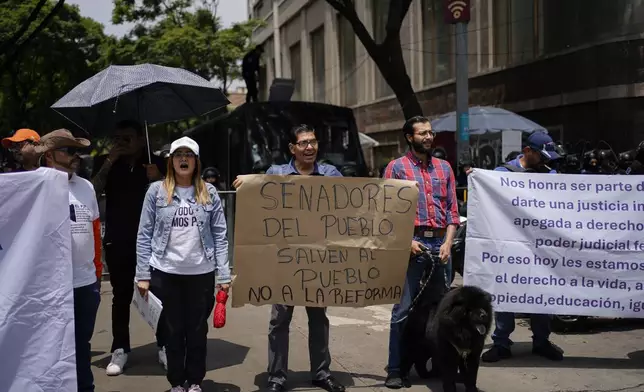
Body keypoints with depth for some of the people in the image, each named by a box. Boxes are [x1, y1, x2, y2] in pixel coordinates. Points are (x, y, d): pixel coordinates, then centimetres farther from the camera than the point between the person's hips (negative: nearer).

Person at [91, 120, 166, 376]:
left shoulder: (155, 162, 5)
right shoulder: (105, 163, 6)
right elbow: (92, 192, -9)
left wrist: (158, 179, -16)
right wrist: (109, 161, -15)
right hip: (117, 241, 1)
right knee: (121, 296, 6)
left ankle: (164, 346, 10)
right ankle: (120, 350, 12)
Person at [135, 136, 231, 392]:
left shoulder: (209, 193, 3)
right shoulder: (156, 191, 1)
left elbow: (219, 235, 3)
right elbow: (144, 235, 1)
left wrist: (223, 275, -1)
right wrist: (142, 274, -3)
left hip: (202, 273, 1)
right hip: (166, 273, 0)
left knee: (198, 329, 11)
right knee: (173, 330, 10)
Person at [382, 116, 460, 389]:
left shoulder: (444, 167, 14)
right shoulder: (396, 167, 2)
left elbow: (452, 210, 11)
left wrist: (448, 242, -2)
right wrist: (406, 240, -13)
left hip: (440, 243, 4)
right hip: (411, 242, -4)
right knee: (403, 309, -3)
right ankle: (396, 369, 3)